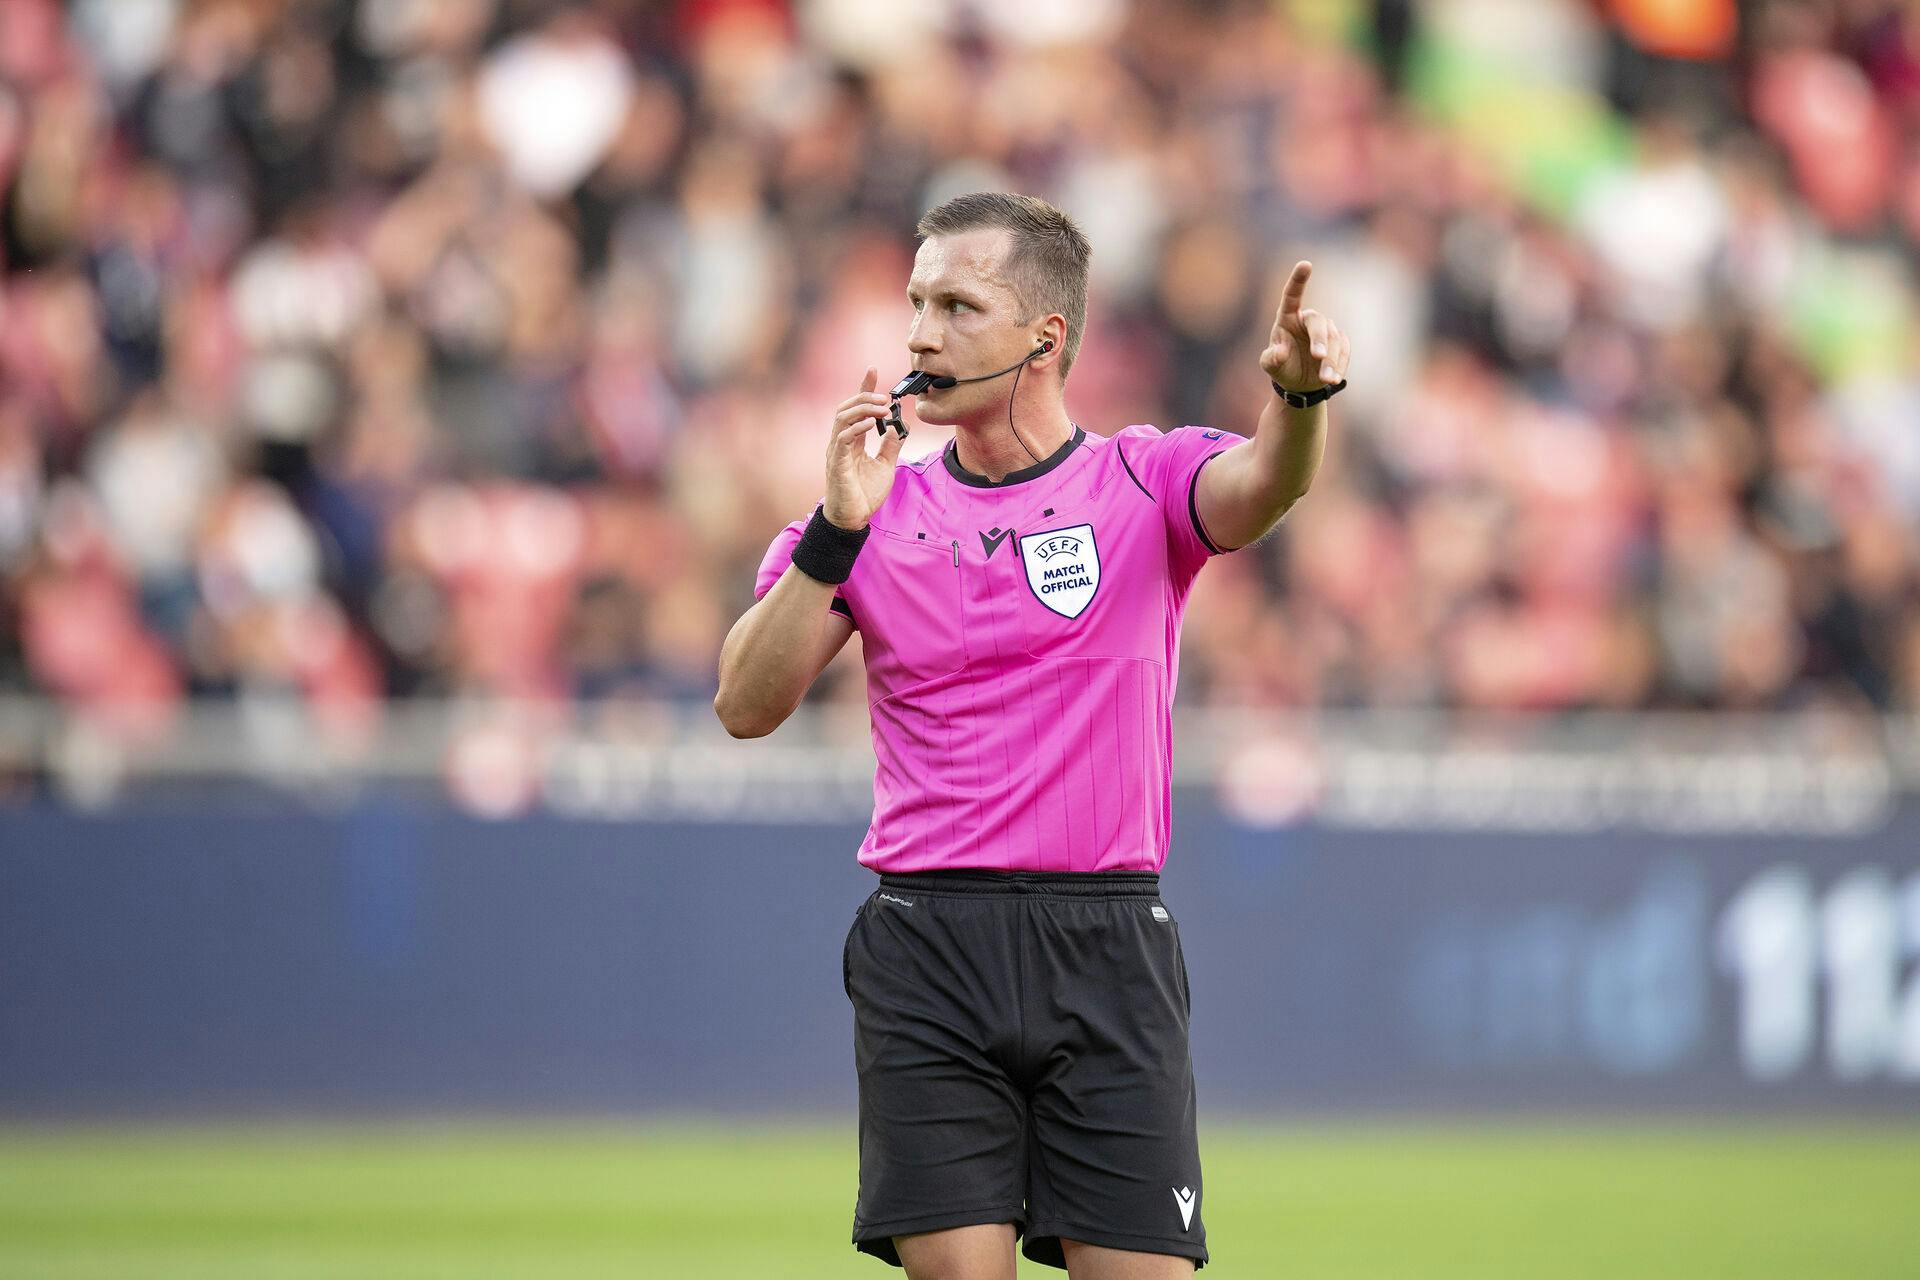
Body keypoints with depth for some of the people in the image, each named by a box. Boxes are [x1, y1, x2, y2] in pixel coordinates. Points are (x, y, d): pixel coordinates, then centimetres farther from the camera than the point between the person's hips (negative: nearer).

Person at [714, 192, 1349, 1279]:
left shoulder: (1147, 483, 5)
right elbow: (748, 704, 1)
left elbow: (1261, 485, -18)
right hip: (927, 945, 1)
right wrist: (839, 530, -11)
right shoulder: (878, 510, 10)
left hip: (1109, 948, -1)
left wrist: (1300, 394, -41)